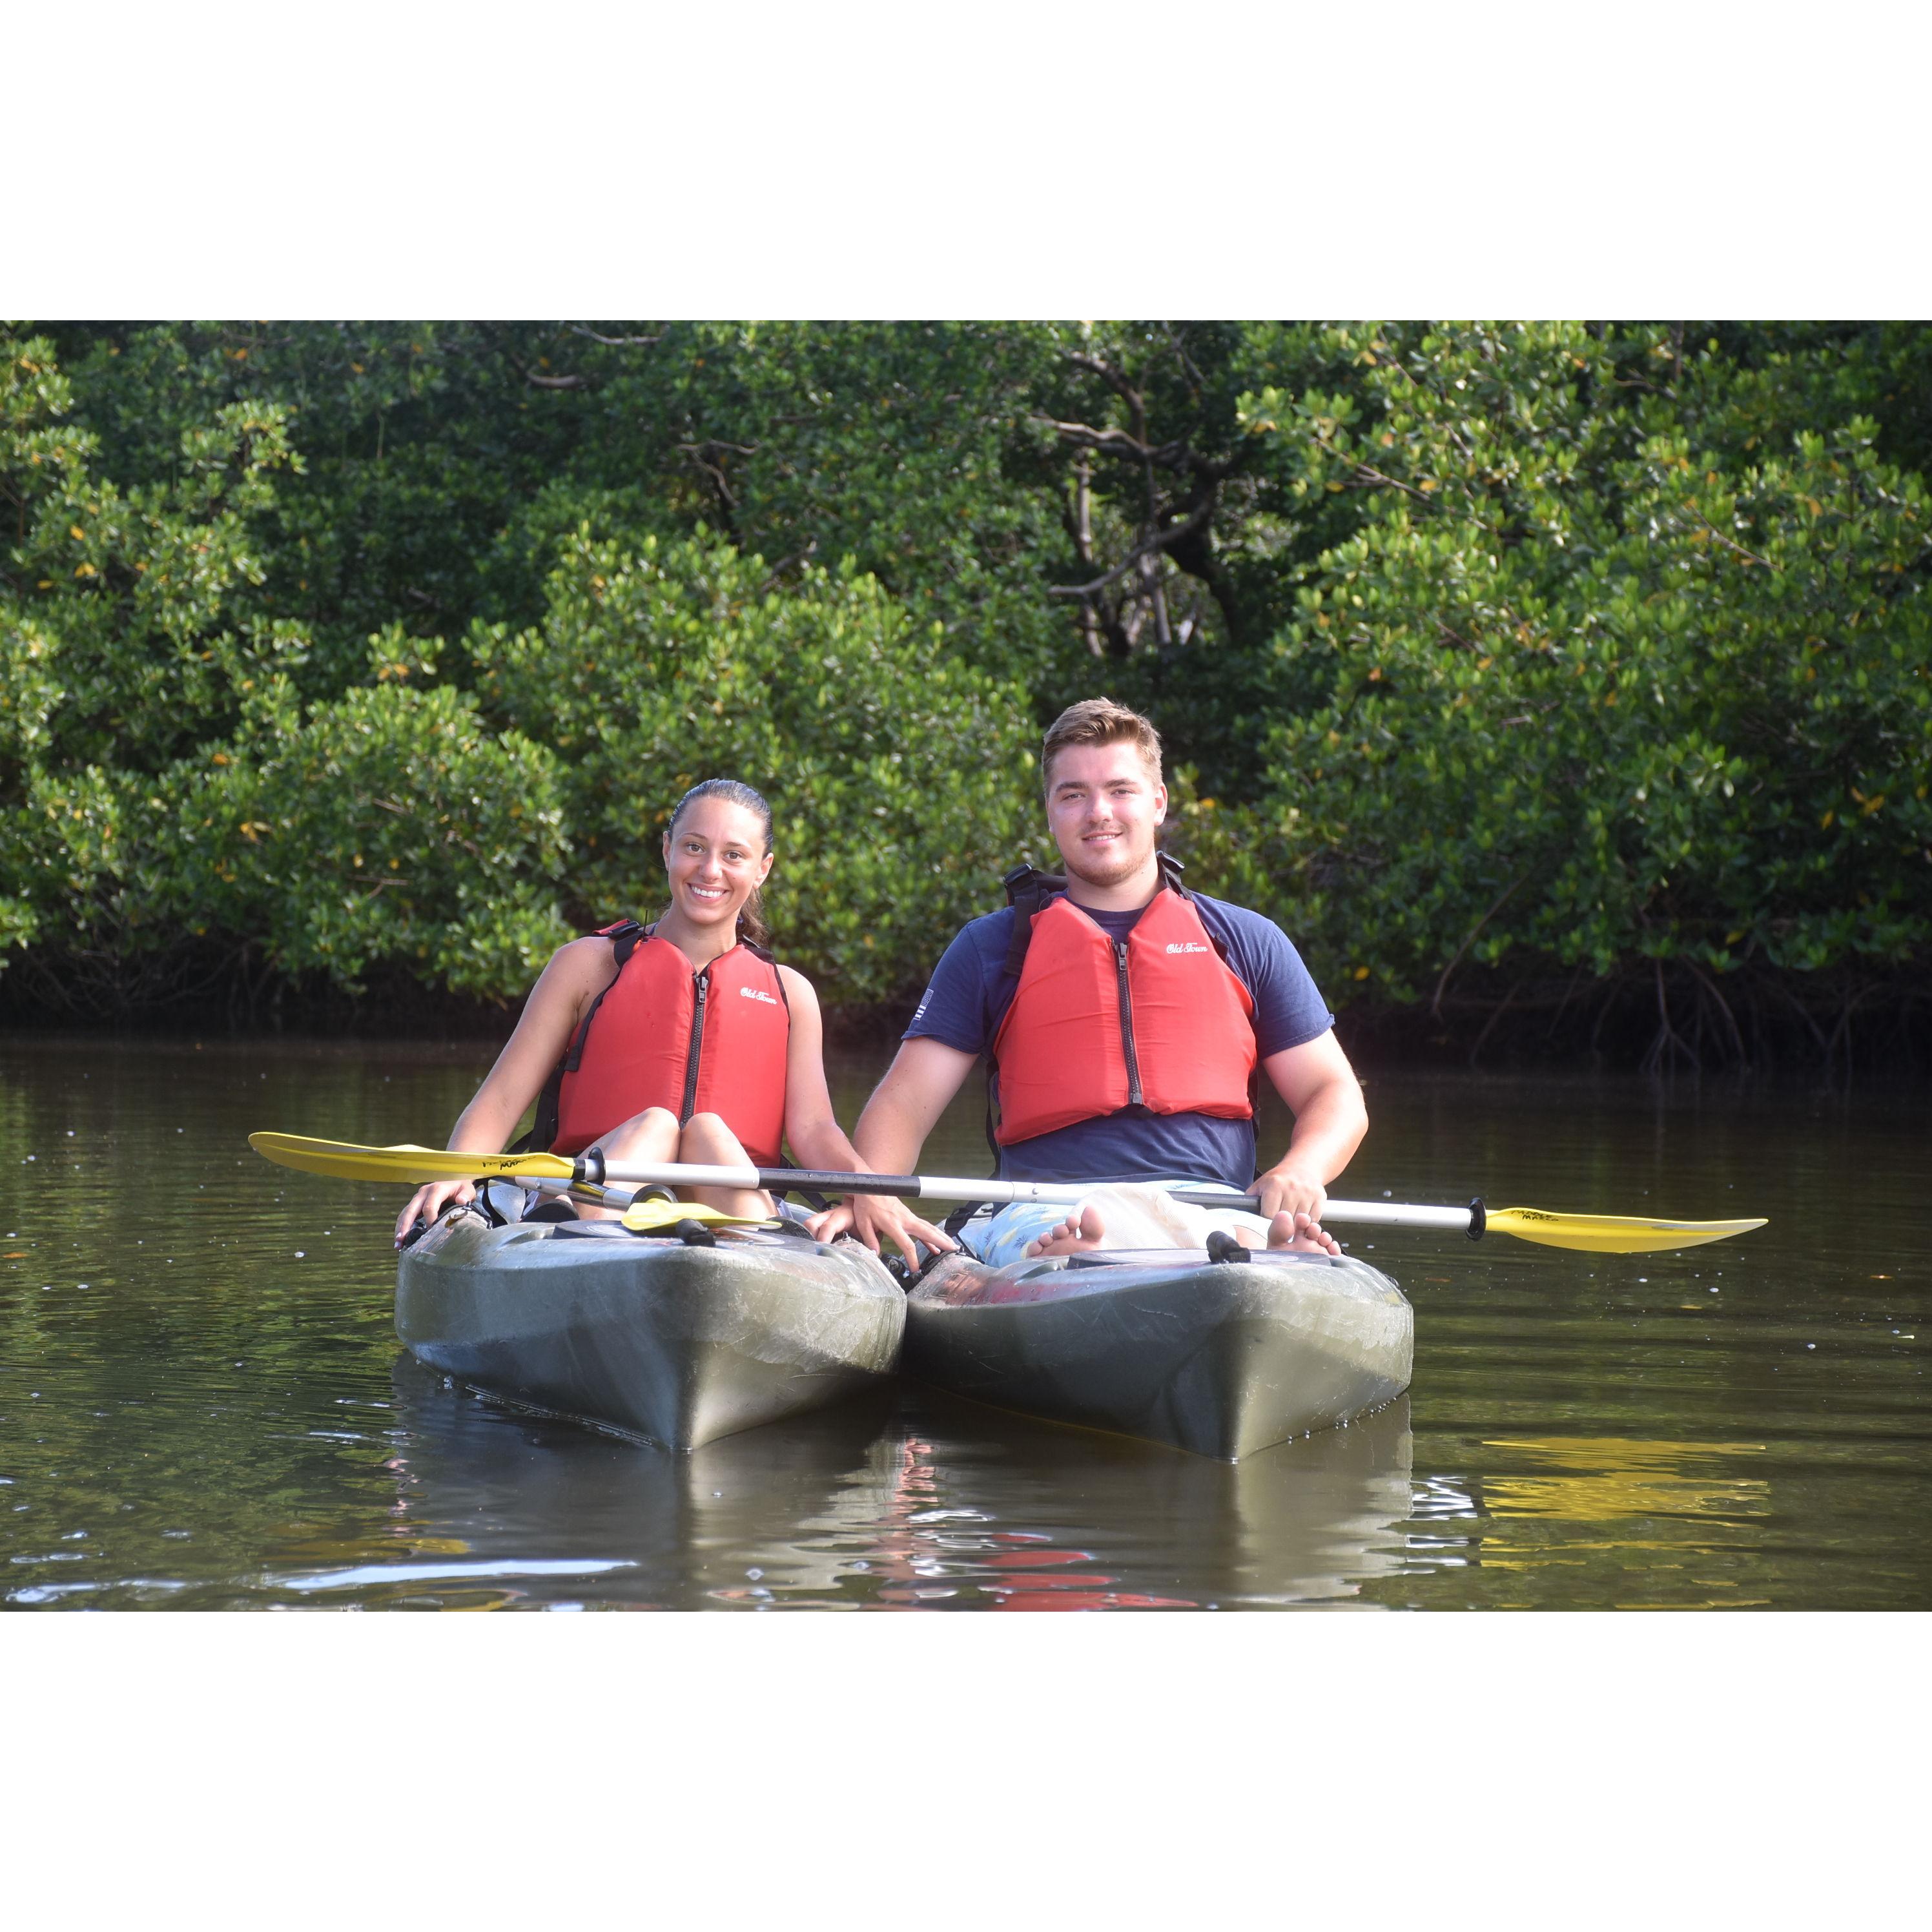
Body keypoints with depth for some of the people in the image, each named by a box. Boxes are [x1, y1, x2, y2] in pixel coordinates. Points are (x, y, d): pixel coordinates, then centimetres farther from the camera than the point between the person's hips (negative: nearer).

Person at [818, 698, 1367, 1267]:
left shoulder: (1247, 942, 22)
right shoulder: (992, 948, 20)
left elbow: (1335, 1093, 20)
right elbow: (904, 1102, 14)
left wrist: (1298, 1174, -4)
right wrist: (869, 1193, -9)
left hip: (1215, 1212, 1)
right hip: (1048, 1214, -1)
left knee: (1300, 1251, -40)